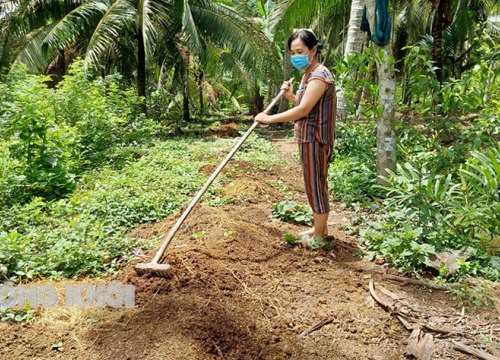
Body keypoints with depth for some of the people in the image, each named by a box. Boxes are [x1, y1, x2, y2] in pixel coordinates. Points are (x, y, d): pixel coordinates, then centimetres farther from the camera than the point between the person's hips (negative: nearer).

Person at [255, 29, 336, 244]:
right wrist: (290, 95, 3)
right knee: (316, 184, 17)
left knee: (315, 185, 0)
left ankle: (319, 235, 13)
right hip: (309, 138, 10)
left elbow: (303, 110, -26)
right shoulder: (308, 74, 14)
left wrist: (270, 119, -21)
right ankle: (320, 228, 30)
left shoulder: (319, 75, -19)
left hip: (315, 139, -10)